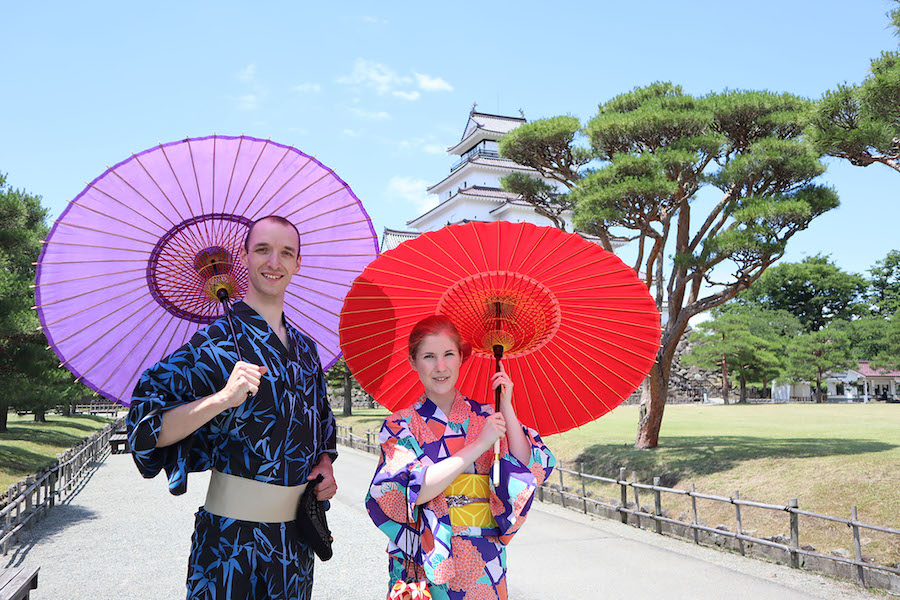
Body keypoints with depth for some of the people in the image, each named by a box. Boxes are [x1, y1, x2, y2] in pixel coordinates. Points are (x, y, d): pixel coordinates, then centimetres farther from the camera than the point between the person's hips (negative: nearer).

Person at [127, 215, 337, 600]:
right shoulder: (217, 341, -10)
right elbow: (148, 430, -17)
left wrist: (325, 463, 5)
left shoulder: (305, 348, 9)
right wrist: (224, 398, -29)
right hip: (232, 538, -5)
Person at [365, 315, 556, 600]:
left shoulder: (485, 416, 3)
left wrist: (506, 407, -11)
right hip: (426, 564, -2)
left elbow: (528, 468, -7)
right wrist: (479, 445, -20)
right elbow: (416, 490, -19)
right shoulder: (401, 425, -5)